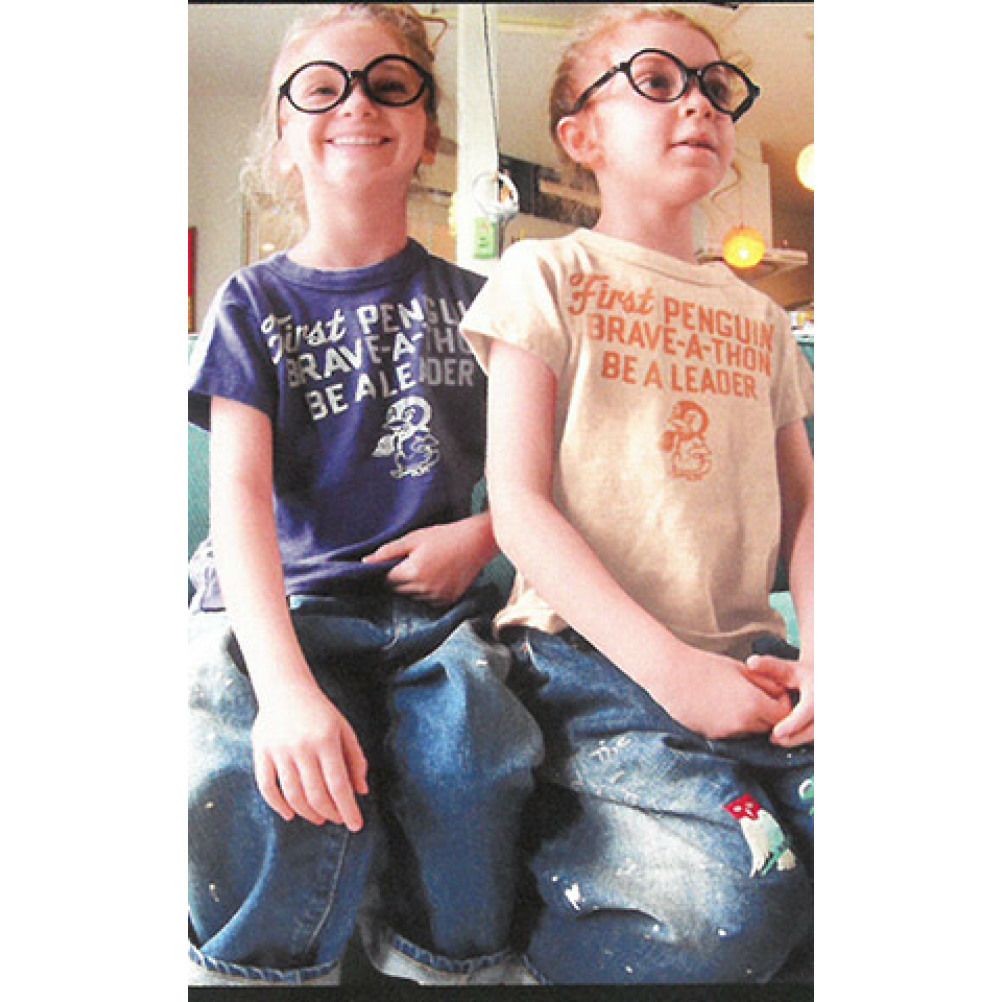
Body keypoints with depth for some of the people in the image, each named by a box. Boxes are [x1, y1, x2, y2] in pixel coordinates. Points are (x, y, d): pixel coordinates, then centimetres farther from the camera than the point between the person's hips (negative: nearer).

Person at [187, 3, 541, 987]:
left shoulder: (472, 302, 13)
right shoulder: (256, 302, 7)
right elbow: (239, 491, -8)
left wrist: (482, 535, -9)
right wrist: (286, 685, -23)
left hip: (438, 608, 1)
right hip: (291, 604, 0)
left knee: (472, 770, -30)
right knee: (236, 779, -30)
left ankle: (437, 960, 3)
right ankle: (268, 963, 2)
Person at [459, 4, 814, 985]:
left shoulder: (758, 316, 18)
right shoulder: (548, 273, 2)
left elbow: (803, 505, 16)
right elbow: (517, 501, -7)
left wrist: (820, 653, -5)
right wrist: (666, 665, -17)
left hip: (746, 657, 5)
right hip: (592, 654, -5)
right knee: (727, 900, -25)